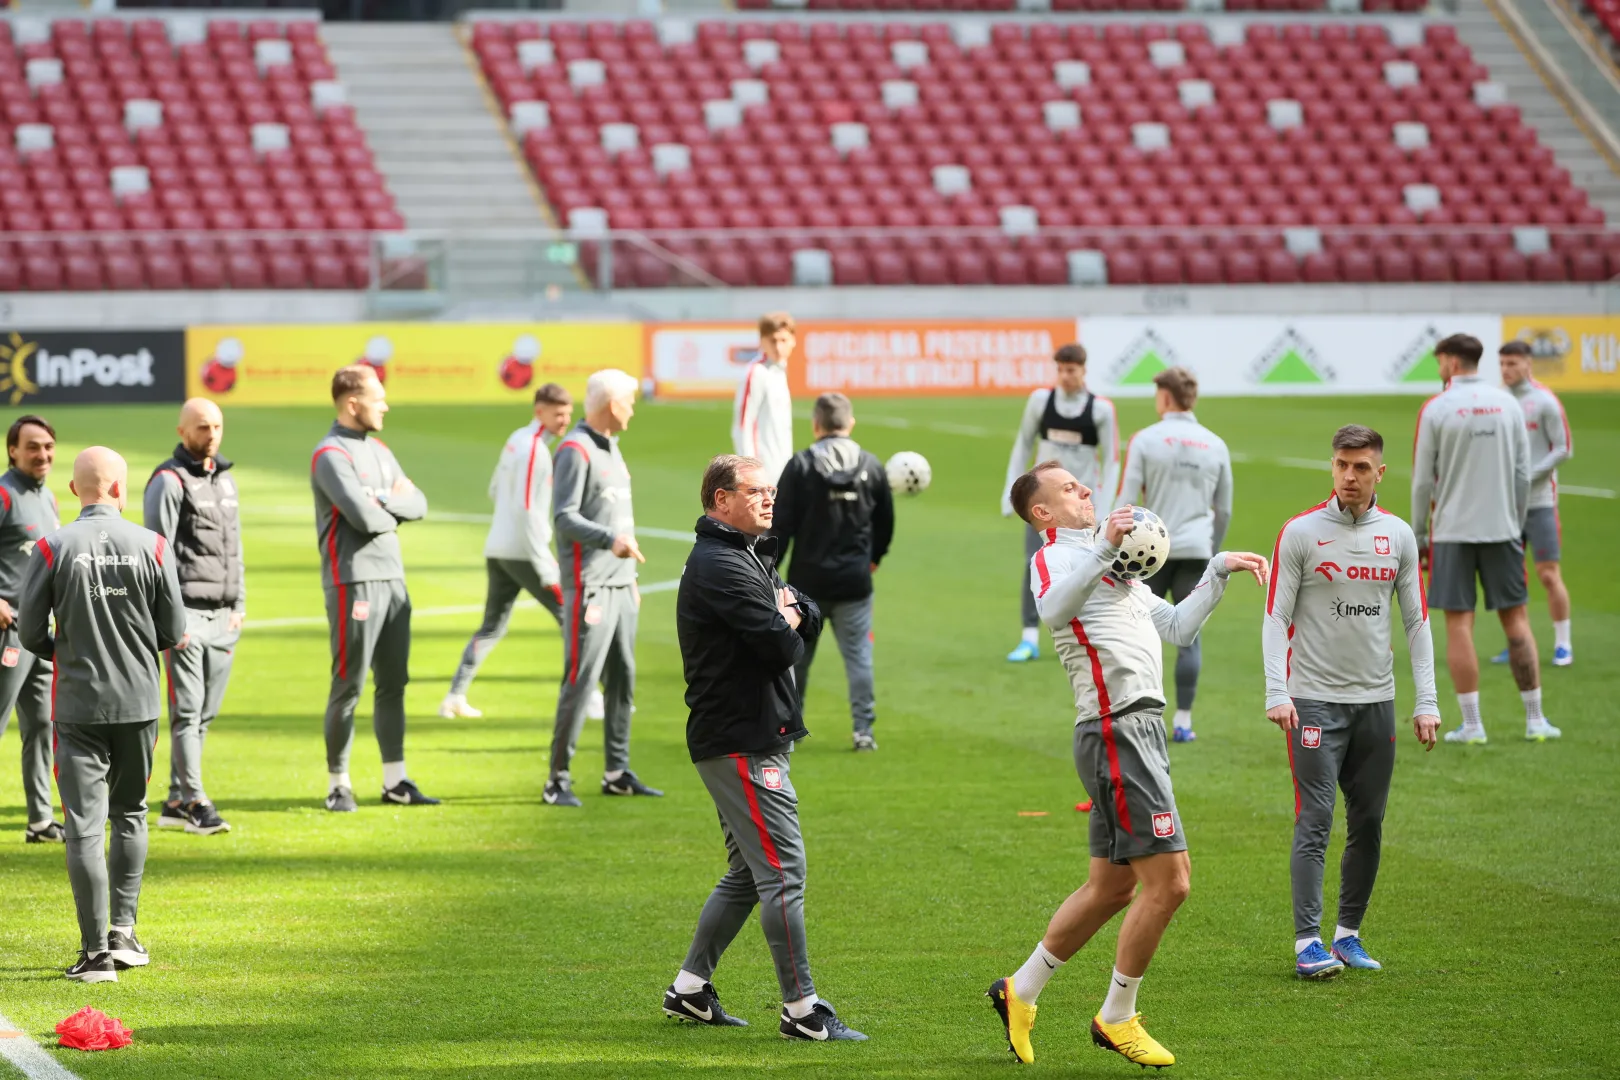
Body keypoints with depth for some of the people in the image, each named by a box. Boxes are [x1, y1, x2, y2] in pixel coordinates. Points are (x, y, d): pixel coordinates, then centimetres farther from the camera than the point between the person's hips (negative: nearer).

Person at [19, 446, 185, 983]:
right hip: (138, 701, 2)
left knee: (85, 826, 1)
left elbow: (30, 631, -5)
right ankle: (123, 932, 18)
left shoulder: (53, 547, -9)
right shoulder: (152, 546, -5)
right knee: (129, 815, 19)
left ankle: (96, 952, -2)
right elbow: (173, 631, 0)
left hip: (78, 703, -2)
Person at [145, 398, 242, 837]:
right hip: (186, 614, -7)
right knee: (187, 711, -7)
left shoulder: (225, 480, 17)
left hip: (222, 615, 7)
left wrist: (239, 605, 16)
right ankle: (195, 802, -7)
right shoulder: (169, 481, -7)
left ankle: (175, 802, 13)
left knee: (205, 712, 7)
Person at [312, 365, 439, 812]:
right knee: (348, 687, -3)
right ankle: (338, 784, 4)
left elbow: (418, 504, 10)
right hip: (354, 583, -8)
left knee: (393, 683, 10)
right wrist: (392, 515, -1)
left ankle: (395, 781, 15)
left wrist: (384, 500, -10)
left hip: (392, 579, 8)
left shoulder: (378, 449, 16)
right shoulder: (331, 454, -11)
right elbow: (362, 515, -22)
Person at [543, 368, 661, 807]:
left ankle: (617, 772, 17)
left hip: (620, 585, 9)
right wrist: (610, 539, -31)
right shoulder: (575, 450, -11)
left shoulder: (611, 448, 17)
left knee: (622, 679, 10)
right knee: (580, 681, -10)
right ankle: (558, 779, -6)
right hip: (589, 587, -9)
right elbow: (565, 517, -18)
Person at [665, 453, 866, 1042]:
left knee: (748, 873, 16)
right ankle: (801, 1010, -8)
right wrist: (786, 626, 0)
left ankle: (690, 988, 22)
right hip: (741, 744, -11)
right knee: (783, 871, -10)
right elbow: (780, 646, -22)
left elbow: (811, 618, 15)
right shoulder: (720, 566, -15)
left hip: (755, 738, 11)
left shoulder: (751, 557, 20)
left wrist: (789, 613, -7)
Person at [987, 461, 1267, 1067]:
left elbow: (1177, 627, 30)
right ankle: (1116, 1019, 3)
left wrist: (1220, 571, 24)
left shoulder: (1113, 566, 25)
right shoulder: (1052, 558, -5)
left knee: (1112, 887, 15)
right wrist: (1102, 547, -36)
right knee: (1167, 881, -10)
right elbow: (1054, 609, -29)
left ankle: (1019, 994, 26)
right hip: (1117, 730, -10)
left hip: (1139, 731, 10)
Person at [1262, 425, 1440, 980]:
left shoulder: (1398, 535, 7)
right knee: (1314, 823, -8)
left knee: (1369, 824, 6)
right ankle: (1307, 943, -7)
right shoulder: (1301, 532, -3)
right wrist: (1276, 694, -14)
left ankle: (1348, 934, 18)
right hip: (1314, 699, -4)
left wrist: (1427, 701, 3)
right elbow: (1276, 617, -4)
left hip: (1376, 700, 4)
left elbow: (1416, 620, 10)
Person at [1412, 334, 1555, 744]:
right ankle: (1535, 719, 8)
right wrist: (1518, 522, 15)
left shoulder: (1436, 409, -6)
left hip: (1452, 530, -3)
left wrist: (1418, 532, 6)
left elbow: (1422, 480, -4)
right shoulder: (1507, 404, 3)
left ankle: (1471, 724, -1)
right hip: (1501, 526, 3)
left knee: (1459, 623, 1)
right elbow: (1523, 474, 5)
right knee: (1516, 620, 8)